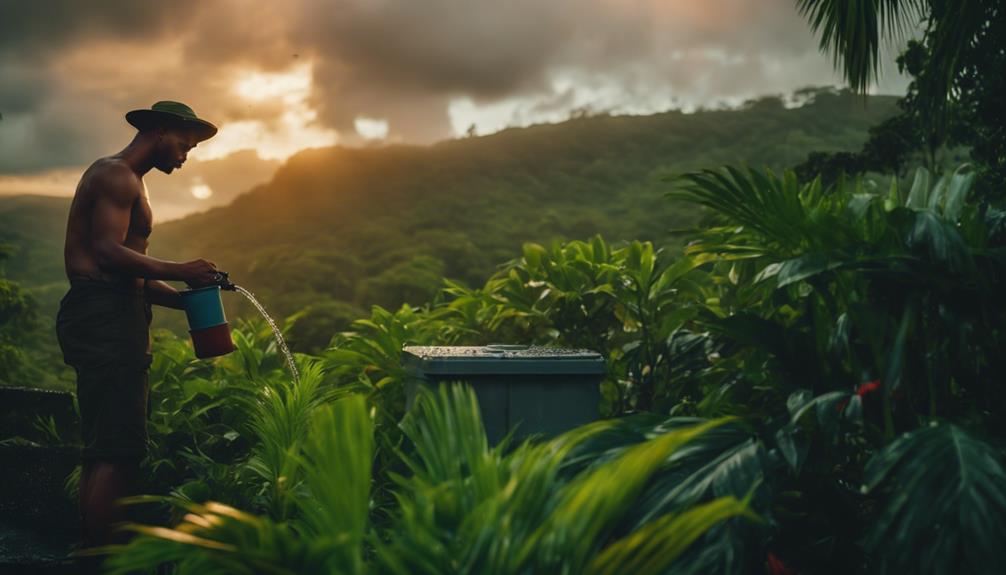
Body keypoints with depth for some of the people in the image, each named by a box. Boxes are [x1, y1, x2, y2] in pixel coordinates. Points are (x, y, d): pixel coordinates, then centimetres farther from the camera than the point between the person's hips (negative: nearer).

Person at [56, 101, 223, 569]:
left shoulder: (124, 180, 27)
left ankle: (92, 553, 17)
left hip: (108, 317, 11)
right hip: (106, 317, -11)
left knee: (103, 449, 12)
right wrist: (180, 272, -14)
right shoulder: (118, 176, -6)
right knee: (119, 451, -13)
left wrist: (183, 297, 14)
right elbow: (108, 252, -19)